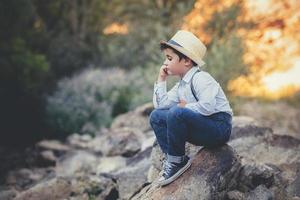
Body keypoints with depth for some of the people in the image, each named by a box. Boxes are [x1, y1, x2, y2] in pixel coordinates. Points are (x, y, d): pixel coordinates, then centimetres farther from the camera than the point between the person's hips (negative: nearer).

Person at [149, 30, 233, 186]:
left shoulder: (200, 78, -14)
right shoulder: (181, 85, 13)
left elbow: (208, 106, -29)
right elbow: (160, 104, 6)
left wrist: (185, 107, -14)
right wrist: (161, 79, 7)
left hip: (219, 128, -9)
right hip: (201, 130, 9)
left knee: (176, 113, -33)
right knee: (156, 116, 5)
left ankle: (177, 160, -14)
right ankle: (170, 158, 0)